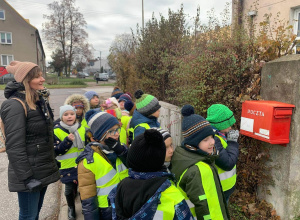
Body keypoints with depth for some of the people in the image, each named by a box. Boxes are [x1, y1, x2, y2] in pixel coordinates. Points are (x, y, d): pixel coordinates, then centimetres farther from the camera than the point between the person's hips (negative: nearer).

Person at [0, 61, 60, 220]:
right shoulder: (15, 105, -19)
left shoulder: (39, 100, 8)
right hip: (30, 174, -8)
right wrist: (26, 177, -21)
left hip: (42, 170, 8)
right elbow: (14, 146, -23)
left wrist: (53, 163, 18)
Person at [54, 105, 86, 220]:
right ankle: (71, 207, 38)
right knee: (70, 189, 11)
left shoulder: (82, 128, 2)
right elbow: (56, 151, -15)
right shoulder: (56, 131, -11)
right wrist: (67, 141, -26)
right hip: (67, 167, -3)